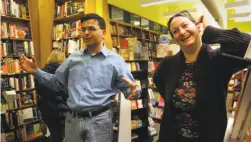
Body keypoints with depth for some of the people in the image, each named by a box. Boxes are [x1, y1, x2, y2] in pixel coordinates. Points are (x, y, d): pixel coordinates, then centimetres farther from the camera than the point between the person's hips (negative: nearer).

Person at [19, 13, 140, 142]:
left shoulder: (115, 60, -3)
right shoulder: (73, 58, 8)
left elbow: (129, 88, -5)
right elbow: (56, 82, 16)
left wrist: (134, 91, -27)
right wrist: (36, 71, 6)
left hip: (98, 121, -3)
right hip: (73, 120, 4)